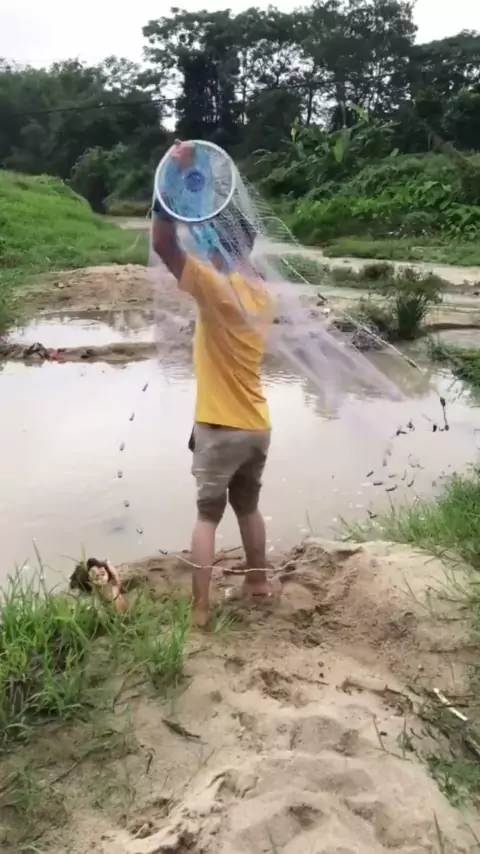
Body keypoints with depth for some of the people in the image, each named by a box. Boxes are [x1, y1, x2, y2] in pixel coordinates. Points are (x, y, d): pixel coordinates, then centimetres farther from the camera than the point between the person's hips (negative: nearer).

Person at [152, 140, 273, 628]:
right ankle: (257, 581, 38)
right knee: (248, 507, 24)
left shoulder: (217, 286, -17)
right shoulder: (260, 294, 6)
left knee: (207, 517, 5)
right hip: (257, 427, 7)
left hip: (220, 428, -7)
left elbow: (163, 245, -22)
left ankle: (200, 608, 11)